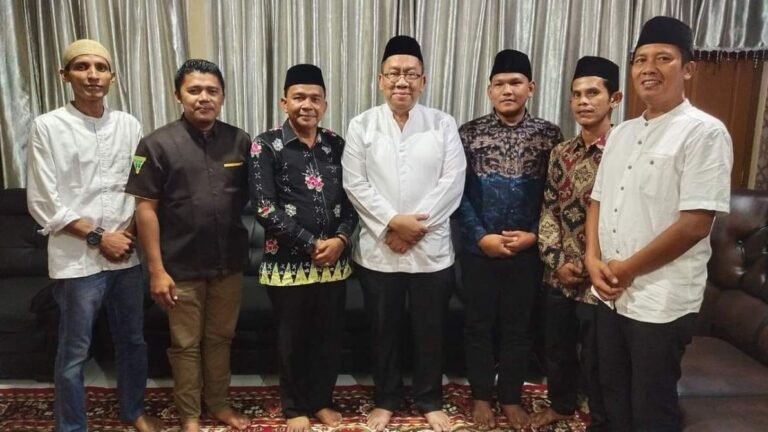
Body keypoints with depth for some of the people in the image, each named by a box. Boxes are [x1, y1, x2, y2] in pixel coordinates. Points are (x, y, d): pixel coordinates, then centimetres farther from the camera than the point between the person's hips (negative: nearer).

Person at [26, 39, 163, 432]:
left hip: (126, 255, 4)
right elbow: (43, 204, -9)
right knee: (74, 352, 8)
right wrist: (98, 237, -11)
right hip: (76, 259, -4)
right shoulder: (47, 127, -7)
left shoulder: (129, 125, 4)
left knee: (132, 340, 17)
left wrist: (128, 233, -5)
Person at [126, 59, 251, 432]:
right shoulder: (158, 144, -8)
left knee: (220, 337, 17)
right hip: (182, 266, -3)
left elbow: (251, 197, 9)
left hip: (229, 262, 3)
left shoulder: (240, 141, 1)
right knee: (185, 343, 11)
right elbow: (145, 208, -9)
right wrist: (156, 269, -12)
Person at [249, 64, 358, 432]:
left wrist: (340, 239, -10)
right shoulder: (266, 146, -5)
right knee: (293, 339, 11)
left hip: (334, 261, 3)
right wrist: (312, 244, -15)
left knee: (329, 336, 14)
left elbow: (351, 198, 7)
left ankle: (322, 401, 34)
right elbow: (264, 208, -12)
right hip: (289, 263, -3)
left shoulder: (336, 145, 6)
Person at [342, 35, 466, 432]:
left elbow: (452, 181, -5)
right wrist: (391, 222, -15)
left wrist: (416, 224, -14)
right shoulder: (361, 126, 2)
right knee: (383, 329, 13)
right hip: (378, 248, 0)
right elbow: (355, 184, -5)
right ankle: (385, 400, 32)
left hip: (432, 248, 0)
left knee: (429, 329, 11)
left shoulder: (443, 125, 2)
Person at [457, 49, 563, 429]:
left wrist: (534, 234, -10)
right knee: (478, 323, 10)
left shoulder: (549, 135, 1)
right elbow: (457, 191, -4)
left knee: (518, 325, 12)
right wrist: (481, 236, -12)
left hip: (527, 249, 1)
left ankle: (511, 397, 29)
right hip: (478, 248, 0)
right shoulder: (469, 133, -2)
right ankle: (481, 396, 28)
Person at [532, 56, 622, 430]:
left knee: (596, 361, 10)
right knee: (557, 347, 23)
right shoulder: (561, 153, 5)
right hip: (558, 276, 6)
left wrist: (588, 267, -16)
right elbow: (548, 209, 7)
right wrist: (556, 260, -4)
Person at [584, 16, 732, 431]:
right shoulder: (621, 133, 10)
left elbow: (695, 224, -18)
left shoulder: (704, 132, -12)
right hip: (610, 295, 7)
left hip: (662, 301, -6)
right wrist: (593, 260, -3)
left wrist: (629, 268, -12)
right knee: (613, 398, 20)